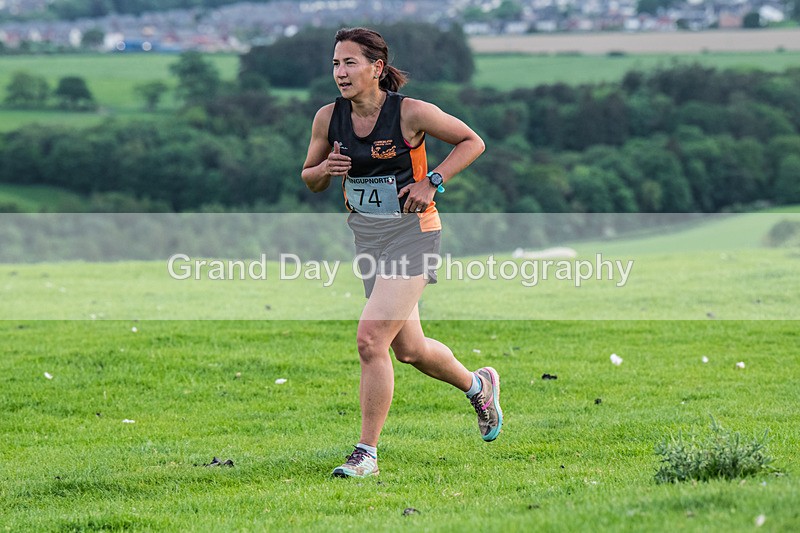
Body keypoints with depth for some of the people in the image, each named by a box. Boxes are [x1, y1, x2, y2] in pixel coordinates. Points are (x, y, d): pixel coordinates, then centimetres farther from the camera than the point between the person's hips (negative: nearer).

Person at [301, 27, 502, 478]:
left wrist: (432, 182, -14)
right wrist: (325, 169, -12)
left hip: (411, 233, -6)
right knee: (410, 349, 17)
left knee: (371, 338, -18)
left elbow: (473, 142, -3)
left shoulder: (411, 113, -14)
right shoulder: (329, 118, -1)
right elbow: (311, 181, 12)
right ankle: (478, 385, 46)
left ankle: (367, 454, -9)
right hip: (366, 236, 6)